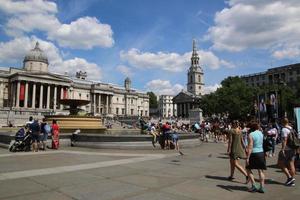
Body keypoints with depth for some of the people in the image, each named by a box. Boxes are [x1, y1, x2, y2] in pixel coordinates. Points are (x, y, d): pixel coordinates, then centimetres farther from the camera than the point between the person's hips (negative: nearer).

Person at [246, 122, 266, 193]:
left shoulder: (251, 135, -15)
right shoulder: (261, 133, 5)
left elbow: (250, 147, -20)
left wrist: (247, 158, -19)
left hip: (254, 154, -6)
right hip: (261, 153, 6)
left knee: (248, 169, 10)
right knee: (260, 170, 10)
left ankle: (254, 186, 5)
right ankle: (262, 187, 10)